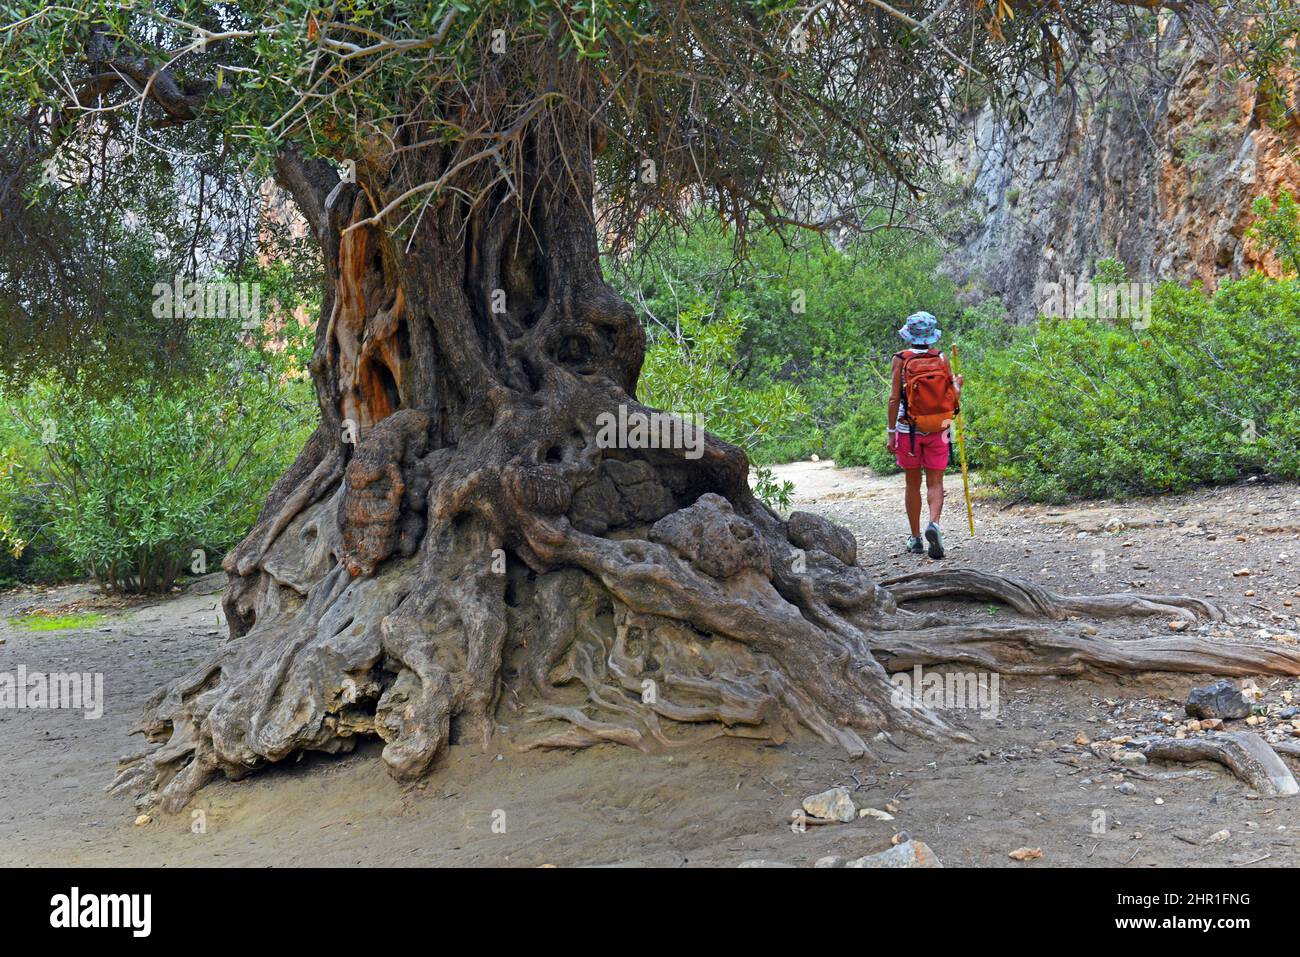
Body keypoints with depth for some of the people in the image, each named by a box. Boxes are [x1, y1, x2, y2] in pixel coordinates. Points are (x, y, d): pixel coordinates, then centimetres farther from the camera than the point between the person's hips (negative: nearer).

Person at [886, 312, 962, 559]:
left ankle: (915, 539, 17)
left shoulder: (901, 360, -7)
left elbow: (894, 398, -10)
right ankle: (934, 524, -21)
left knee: (913, 484, 11)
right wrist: (958, 384, 22)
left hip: (909, 429, -1)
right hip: (938, 430, 1)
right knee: (935, 483, 5)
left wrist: (891, 432, -5)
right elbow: (953, 396, -2)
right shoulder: (941, 359, -3)